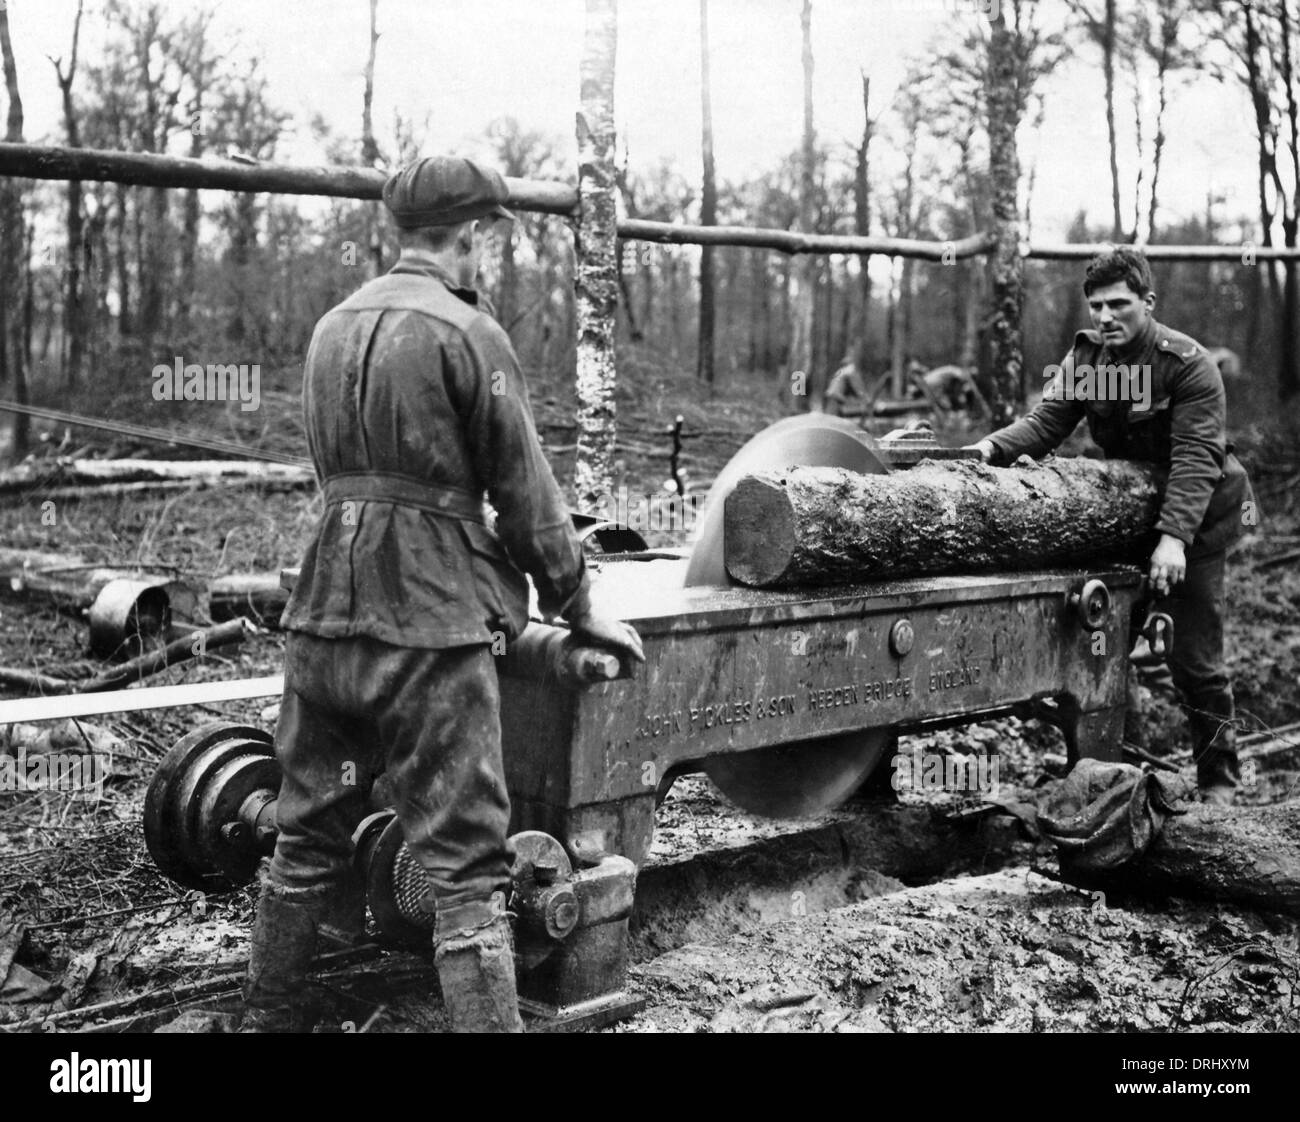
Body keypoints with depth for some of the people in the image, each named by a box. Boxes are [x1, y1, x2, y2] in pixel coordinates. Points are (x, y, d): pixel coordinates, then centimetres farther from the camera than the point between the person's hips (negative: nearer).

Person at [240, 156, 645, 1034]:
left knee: (309, 837, 18)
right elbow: (526, 490, -6)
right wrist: (578, 605, 5)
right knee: (465, 863, -3)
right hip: (431, 624, -7)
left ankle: (271, 1012, 30)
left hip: (324, 616, 7)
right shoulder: (468, 333, -9)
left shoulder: (334, 327, 13)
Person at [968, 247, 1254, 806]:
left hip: (1194, 517, -5)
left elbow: (1196, 457, -28)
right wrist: (994, 445, -35)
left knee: (1195, 659, 0)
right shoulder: (1086, 354, -3)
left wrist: (1175, 537, -40)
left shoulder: (1188, 363, -19)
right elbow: (1046, 421, -14)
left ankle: (1219, 777, 17)